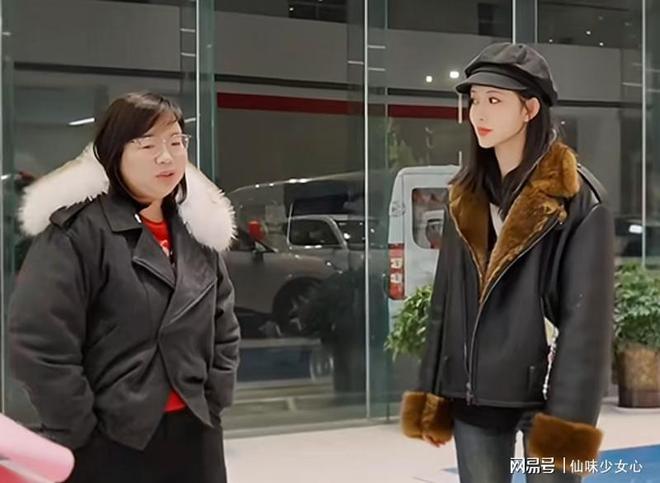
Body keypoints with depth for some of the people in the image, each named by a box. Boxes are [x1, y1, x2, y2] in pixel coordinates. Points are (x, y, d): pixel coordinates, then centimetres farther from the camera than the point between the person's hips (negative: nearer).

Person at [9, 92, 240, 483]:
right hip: (109, 445, -6)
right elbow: (38, 341, -18)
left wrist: (213, 401, 7)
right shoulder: (77, 229, -13)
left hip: (194, 435, 6)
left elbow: (224, 327, 17)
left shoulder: (198, 230, 9)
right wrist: (79, 429, -14)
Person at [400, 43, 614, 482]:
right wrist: (432, 395, 10)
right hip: (474, 392, 5)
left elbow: (586, 315, -13)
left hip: (548, 392, -5)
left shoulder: (578, 197, -9)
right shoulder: (465, 196, 9)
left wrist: (569, 422, -17)